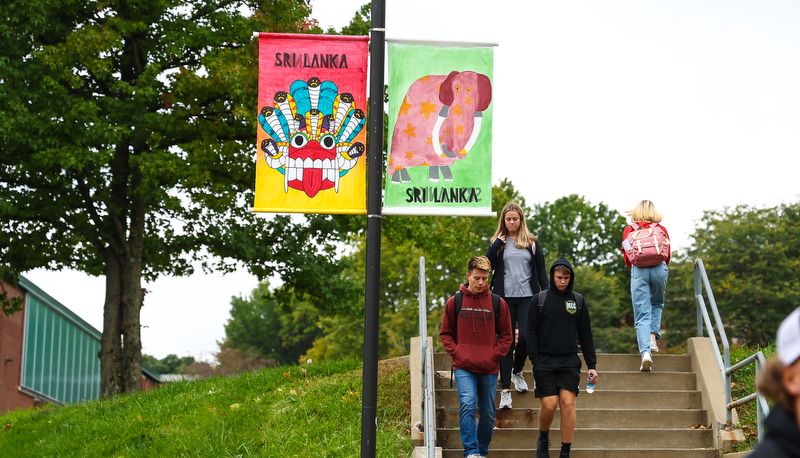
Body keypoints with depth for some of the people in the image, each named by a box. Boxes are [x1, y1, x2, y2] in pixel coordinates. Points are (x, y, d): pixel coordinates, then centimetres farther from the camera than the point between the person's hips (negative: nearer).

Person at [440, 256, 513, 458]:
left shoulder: (498, 303, 3)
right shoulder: (454, 302, 2)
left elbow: (506, 336, 10)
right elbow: (445, 333, 10)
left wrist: (495, 355, -4)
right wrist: (456, 352, -5)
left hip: (489, 369, 2)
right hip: (463, 367, -2)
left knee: (488, 413, 9)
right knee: (467, 405, -19)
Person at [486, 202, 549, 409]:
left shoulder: (532, 242, 9)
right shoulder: (498, 242, 9)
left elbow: (541, 270, 11)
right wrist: (497, 245, -11)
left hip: (527, 297, 0)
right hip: (505, 297, 0)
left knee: (526, 337, -11)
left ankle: (517, 372, 18)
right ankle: (505, 389, -1)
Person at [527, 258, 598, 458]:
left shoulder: (578, 301, 9)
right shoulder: (539, 300, 4)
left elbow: (586, 335, 13)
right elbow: (531, 332, 3)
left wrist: (592, 365, 8)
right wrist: (535, 360, -8)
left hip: (570, 361, 1)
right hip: (545, 360, -1)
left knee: (568, 404, -8)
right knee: (549, 405, -7)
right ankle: (543, 439, 23)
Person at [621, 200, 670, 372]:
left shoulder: (629, 230, 14)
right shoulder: (662, 229, 14)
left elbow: (627, 257, 15)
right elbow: (667, 255, 16)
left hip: (638, 270, -1)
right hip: (659, 269, 1)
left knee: (642, 315, -4)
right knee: (656, 304, 26)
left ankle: (645, 352, -21)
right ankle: (653, 337, 6)